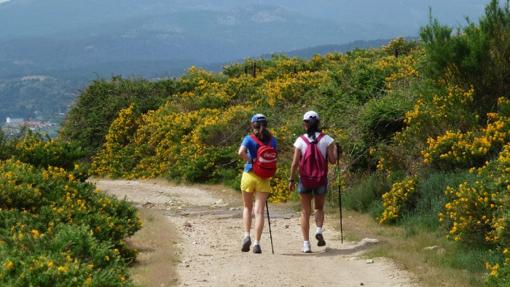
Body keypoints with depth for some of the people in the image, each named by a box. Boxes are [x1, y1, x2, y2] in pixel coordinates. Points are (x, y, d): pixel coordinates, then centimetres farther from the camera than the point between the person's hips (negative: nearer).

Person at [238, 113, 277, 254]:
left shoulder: (249, 139, -4)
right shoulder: (272, 140, 3)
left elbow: (241, 152, -21)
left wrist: (250, 160, -7)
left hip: (249, 175, -1)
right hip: (264, 178, 1)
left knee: (247, 208, 18)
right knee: (259, 211, 0)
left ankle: (247, 235, 2)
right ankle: (257, 242, -8)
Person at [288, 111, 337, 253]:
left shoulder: (300, 140, -6)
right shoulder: (326, 139, -5)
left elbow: (295, 163, -7)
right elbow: (332, 160, -5)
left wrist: (291, 179, 3)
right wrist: (334, 150, 15)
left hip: (305, 180, -1)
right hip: (321, 180, 1)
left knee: (305, 212, 7)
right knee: (319, 208, 21)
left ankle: (306, 244, 3)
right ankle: (319, 230, -6)